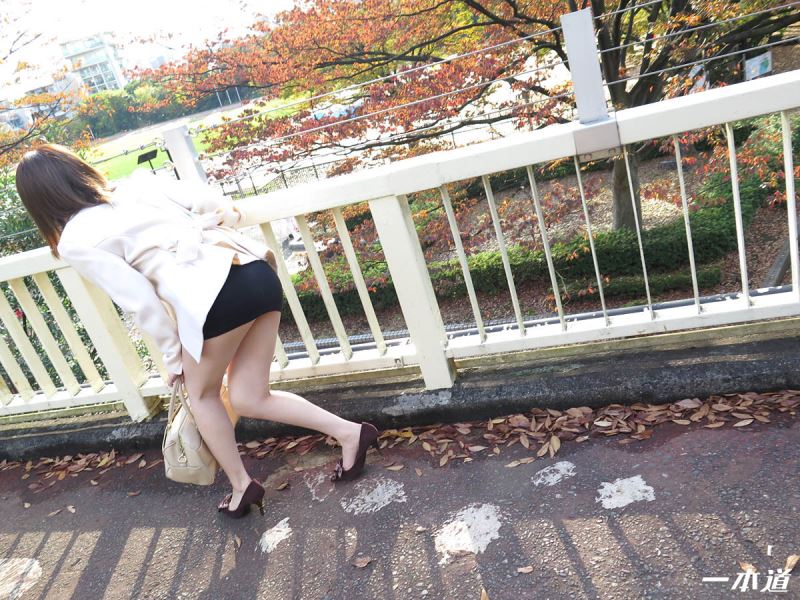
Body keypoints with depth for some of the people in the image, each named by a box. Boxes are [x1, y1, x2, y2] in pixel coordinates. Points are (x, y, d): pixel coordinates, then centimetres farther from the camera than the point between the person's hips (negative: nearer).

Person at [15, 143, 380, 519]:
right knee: (248, 399, 19)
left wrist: (173, 358, 13)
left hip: (213, 298, -6)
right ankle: (350, 432, 15)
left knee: (201, 393, 23)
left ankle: (241, 486, 32)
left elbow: (142, 303, 1)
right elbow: (212, 200, 12)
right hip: (260, 273, 6)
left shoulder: (75, 243, 7)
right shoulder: (138, 182, 20)